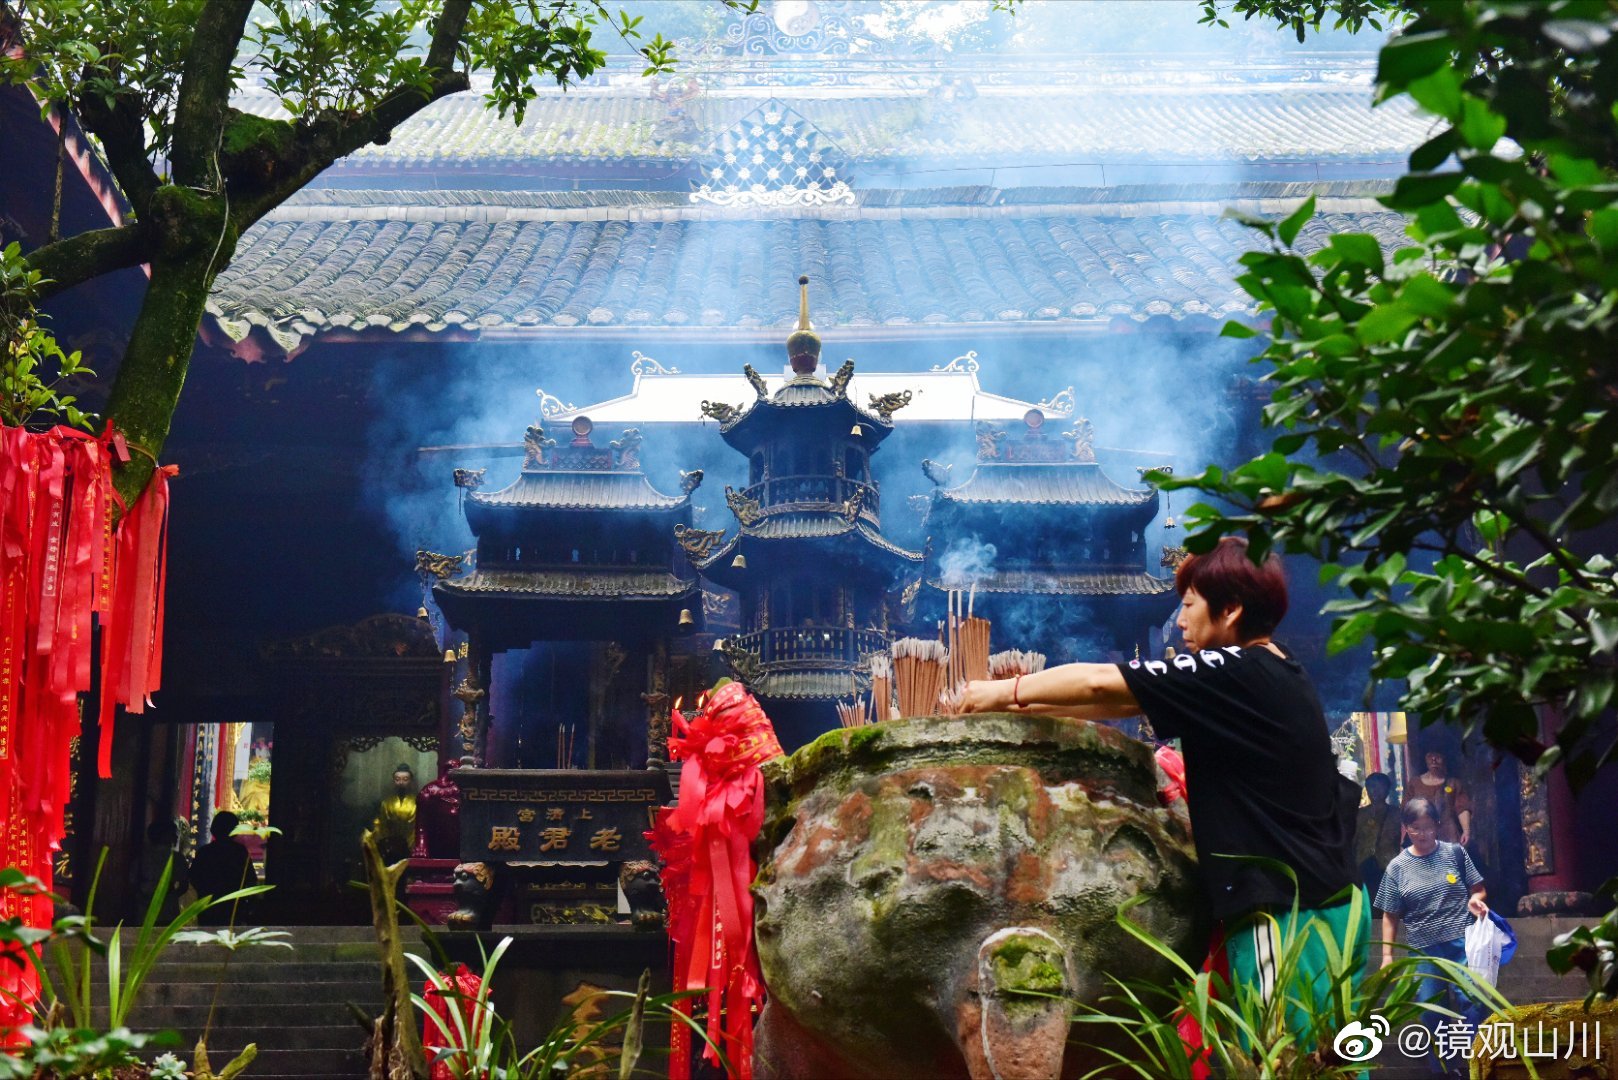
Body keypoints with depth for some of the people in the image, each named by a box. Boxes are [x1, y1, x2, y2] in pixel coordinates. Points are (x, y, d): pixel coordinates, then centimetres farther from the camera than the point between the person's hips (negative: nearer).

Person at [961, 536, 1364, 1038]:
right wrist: (1029, 705, 17)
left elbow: (1099, 684, -9)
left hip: (1290, 914, -9)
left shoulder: (1236, 675, -13)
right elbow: (1125, 701, 17)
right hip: (1329, 901, 9)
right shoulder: (1276, 676, 14)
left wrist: (1007, 691, 4)